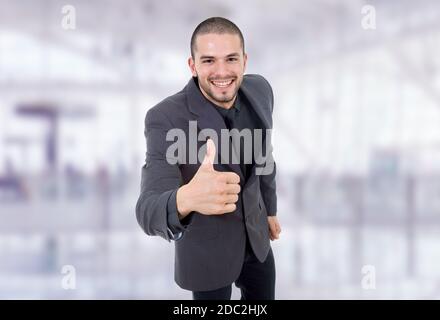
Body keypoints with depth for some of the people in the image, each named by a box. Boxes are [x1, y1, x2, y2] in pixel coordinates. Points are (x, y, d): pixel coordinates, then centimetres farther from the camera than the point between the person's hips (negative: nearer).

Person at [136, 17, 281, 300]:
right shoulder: (166, 119, -30)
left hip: (254, 235, 5)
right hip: (206, 249, -5)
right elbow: (150, 212, -39)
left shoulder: (259, 90, -13)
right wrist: (186, 200, -62)